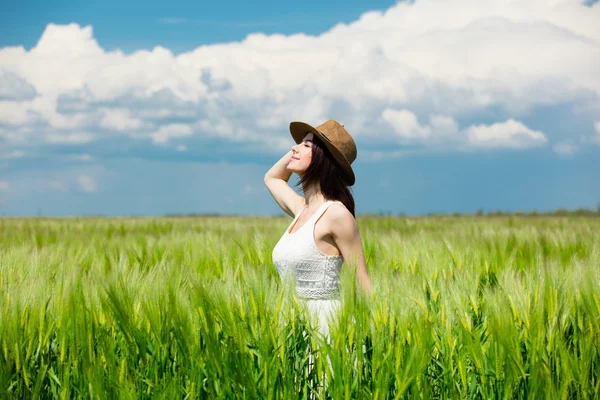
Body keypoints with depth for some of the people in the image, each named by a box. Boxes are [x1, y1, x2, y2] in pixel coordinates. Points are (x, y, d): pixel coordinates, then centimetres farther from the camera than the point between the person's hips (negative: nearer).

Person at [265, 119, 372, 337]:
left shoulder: (337, 214, -12)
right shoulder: (302, 209, 11)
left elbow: (363, 285, -9)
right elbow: (271, 178, 33)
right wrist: (299, 148, 18)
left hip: (324, 321, -8)